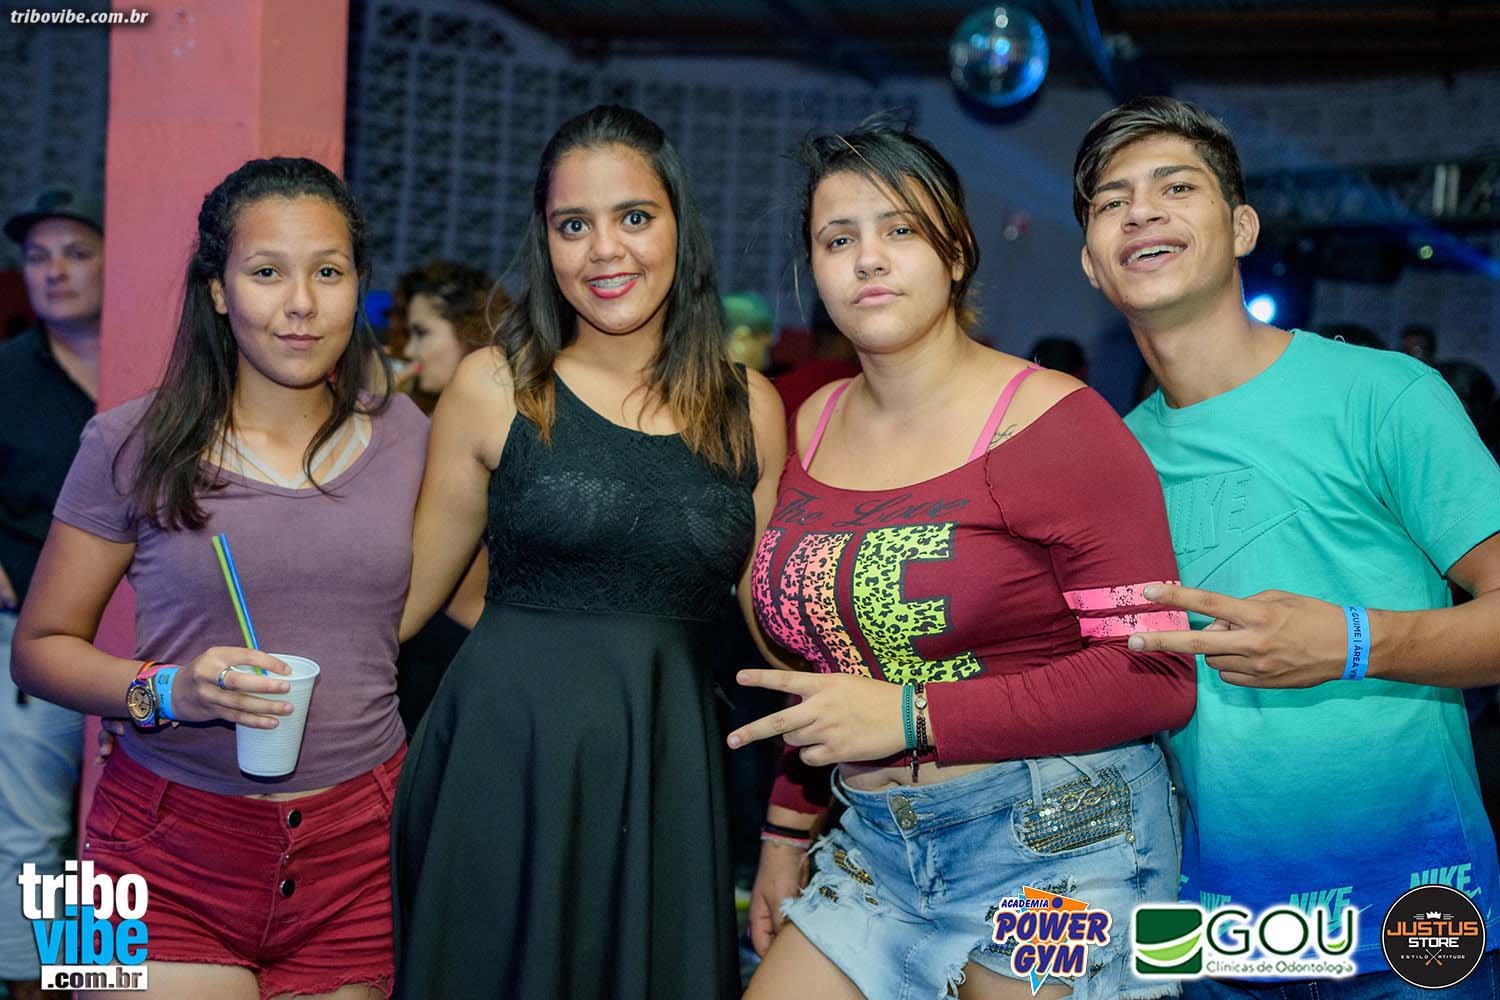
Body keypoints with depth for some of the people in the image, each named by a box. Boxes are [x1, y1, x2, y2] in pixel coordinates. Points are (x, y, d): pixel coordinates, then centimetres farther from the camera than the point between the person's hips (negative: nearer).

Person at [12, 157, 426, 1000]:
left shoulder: (409, 439, 4)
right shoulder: (133, 444, -3)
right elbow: (42, 646, 2)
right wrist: (168, 690, -16)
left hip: (358, 854, 2)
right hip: (171, 862, -2)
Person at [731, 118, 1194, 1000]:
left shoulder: (1050, 422, -13)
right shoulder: (816, 426, 7)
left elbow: (1158, 676, -16)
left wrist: (913, 718, -20)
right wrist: (789, 830, 16)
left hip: (1058, 839, -5)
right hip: (875, 850, 6)